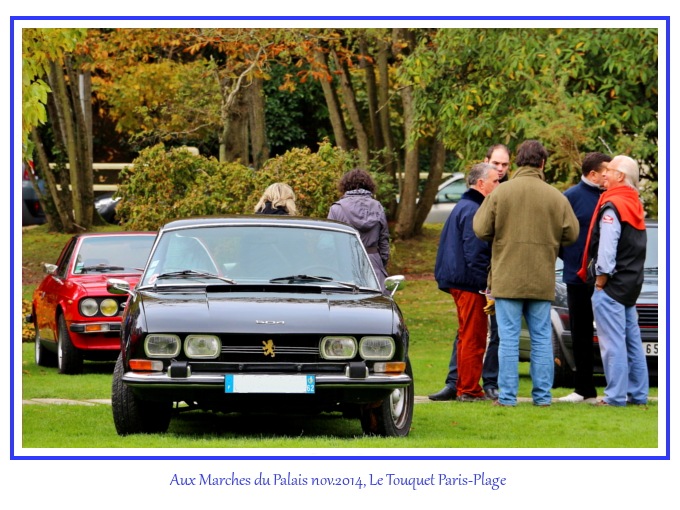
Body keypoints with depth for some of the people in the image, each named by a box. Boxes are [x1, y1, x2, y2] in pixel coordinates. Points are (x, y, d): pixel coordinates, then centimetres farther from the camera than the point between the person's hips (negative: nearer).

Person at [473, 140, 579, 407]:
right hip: (542, 279, 2)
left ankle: (507, 396, -1)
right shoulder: (555, 197, 0)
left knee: (508, 338, 1)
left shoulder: (500, 193, -5)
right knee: (542, 338, 8)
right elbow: (571, 234, 3)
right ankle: (542, 396, 9)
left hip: (507, 278, -2)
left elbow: (481, 230, -5)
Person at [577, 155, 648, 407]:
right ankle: (638, 394, 16)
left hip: (612, 284, -9)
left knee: (613, 342, -8)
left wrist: (600, 281, -13)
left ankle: (615, 397, -9)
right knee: (632, 341, 13)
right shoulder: (635, 205, 15)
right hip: (632, 283, 9)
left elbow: (607, 249, -19)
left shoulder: (612, 206, -14)